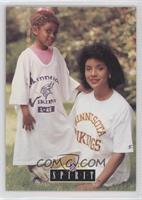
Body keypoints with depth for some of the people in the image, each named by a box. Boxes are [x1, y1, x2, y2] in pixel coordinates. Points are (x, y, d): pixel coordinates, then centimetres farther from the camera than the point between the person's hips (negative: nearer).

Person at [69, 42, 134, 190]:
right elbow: (71, 132, 15)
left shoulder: (121, 108, -17)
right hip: (78, 165, 6)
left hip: (106, 172, -6)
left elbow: (119, 153, -17)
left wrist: (96, 184, -21)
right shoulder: (82, 98, 2)